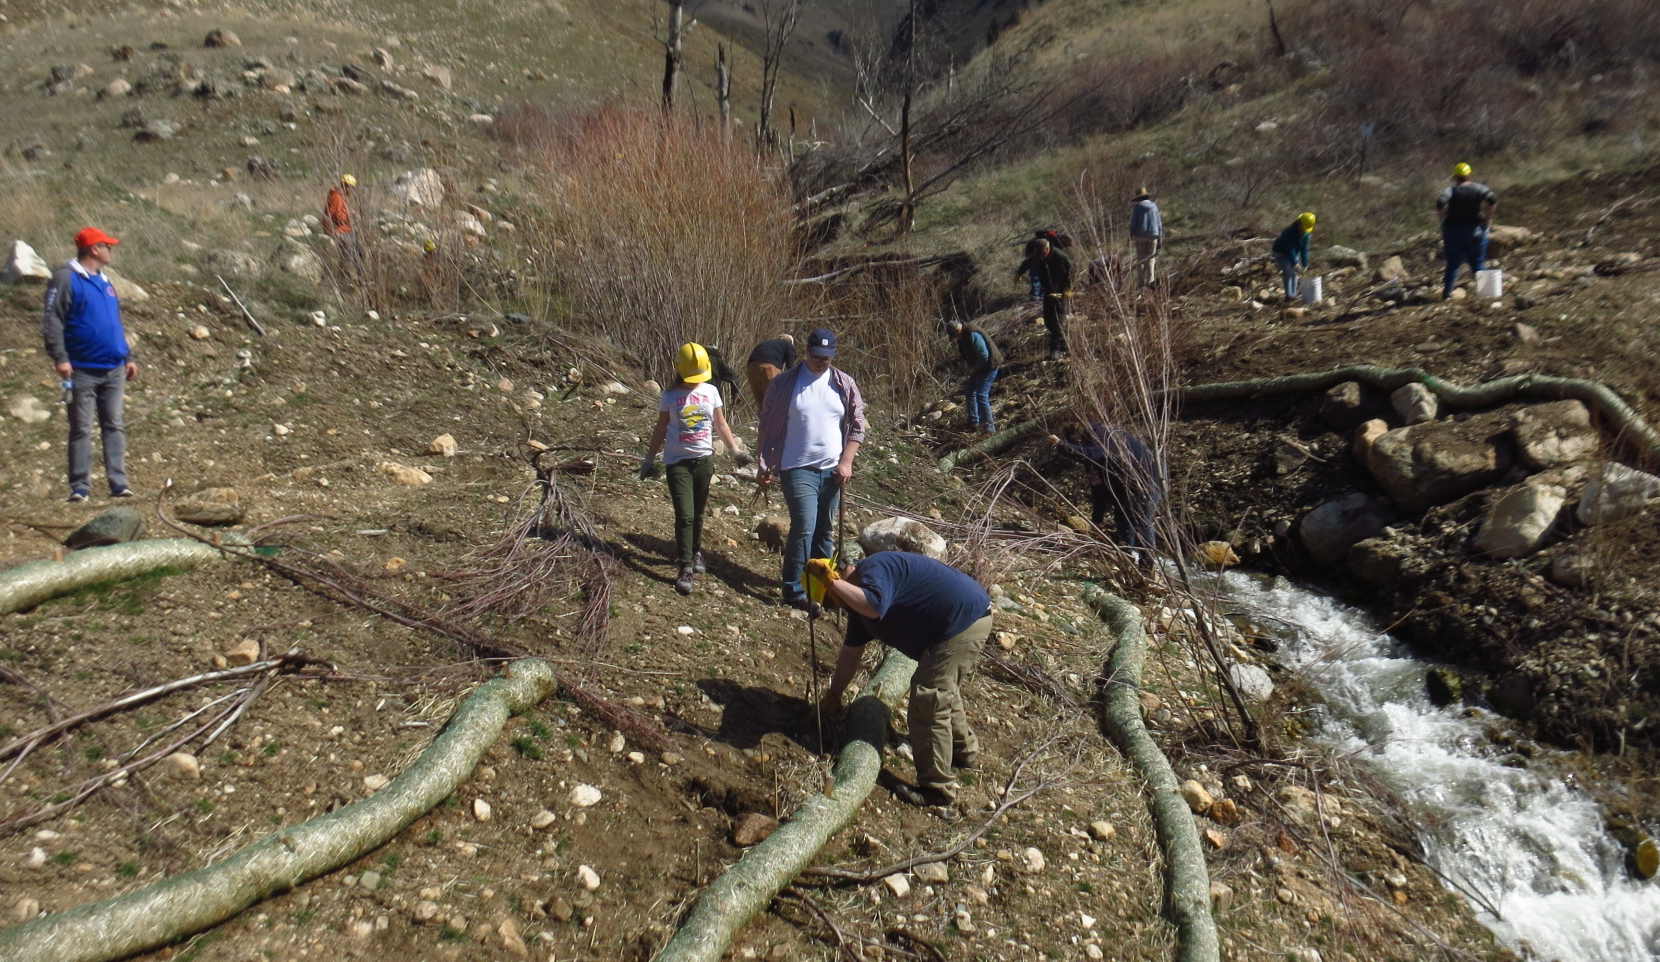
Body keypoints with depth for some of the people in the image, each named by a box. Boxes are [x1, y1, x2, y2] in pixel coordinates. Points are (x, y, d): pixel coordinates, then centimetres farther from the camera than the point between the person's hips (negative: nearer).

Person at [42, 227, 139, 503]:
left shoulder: (105, 281, 16)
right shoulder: (66, 278, -6)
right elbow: (52, 320, -12)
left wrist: (128, 357, 19)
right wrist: (59, 357, -20)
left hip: (114, 370, 6)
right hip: (83, 371, -6)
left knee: (115, 426, 4)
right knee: (81, 429, 0)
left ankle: (119, 483, 5)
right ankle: (80, 488, 5)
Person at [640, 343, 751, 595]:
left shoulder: (711, 392, 4)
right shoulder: (670, 395, -2)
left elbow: (721, 425, 11)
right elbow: (660, 431, 5)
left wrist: (735, 450, 5)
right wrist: (649, 460, 5)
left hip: (704, 459, 3)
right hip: (677, 461, -3)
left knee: (697, 513, 13)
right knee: (684, 515, -10)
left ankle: (695, 552, 34)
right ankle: (686, 569, -6)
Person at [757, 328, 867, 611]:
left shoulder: (844, 384, 3)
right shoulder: (785, 383, -4)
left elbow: (857, 426, 6)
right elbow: (768, 425, 1)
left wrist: (846, 462, -4)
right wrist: (766, 465, -2)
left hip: (832, 470, 4)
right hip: (798, 469, -4)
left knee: (825, 530, 12)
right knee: (804, 527, -14)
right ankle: (794, 590, -4)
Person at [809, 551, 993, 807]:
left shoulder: (874, 569, -18)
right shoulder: (861, 593, 13)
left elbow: (874, 607, -41)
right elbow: (850, 653, 21)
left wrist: (833, 583, -32)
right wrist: (833, 695, 27)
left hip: (963, 621, -11)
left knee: (928, 705, -6)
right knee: (945, 693, 28)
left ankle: (937, 788, 2)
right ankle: (964, 751, 48)